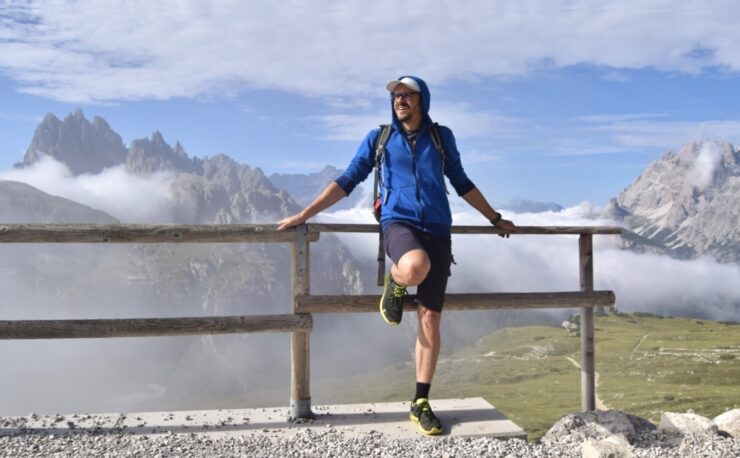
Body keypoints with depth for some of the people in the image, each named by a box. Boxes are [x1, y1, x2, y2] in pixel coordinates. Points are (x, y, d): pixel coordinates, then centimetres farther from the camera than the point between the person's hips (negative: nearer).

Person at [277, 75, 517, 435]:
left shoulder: (441, 137, 13)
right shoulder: (378, 138, 10)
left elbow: (462, 183, 22)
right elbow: (347, 181, 10)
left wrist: (495, 219, 25)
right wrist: (304, 214, 4)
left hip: (437, 230, 2)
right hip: (398, 223, -2)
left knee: (430, 320, -1)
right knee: (415, 267, -40)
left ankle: (421, 404, 10)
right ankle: (395, 284, -1)